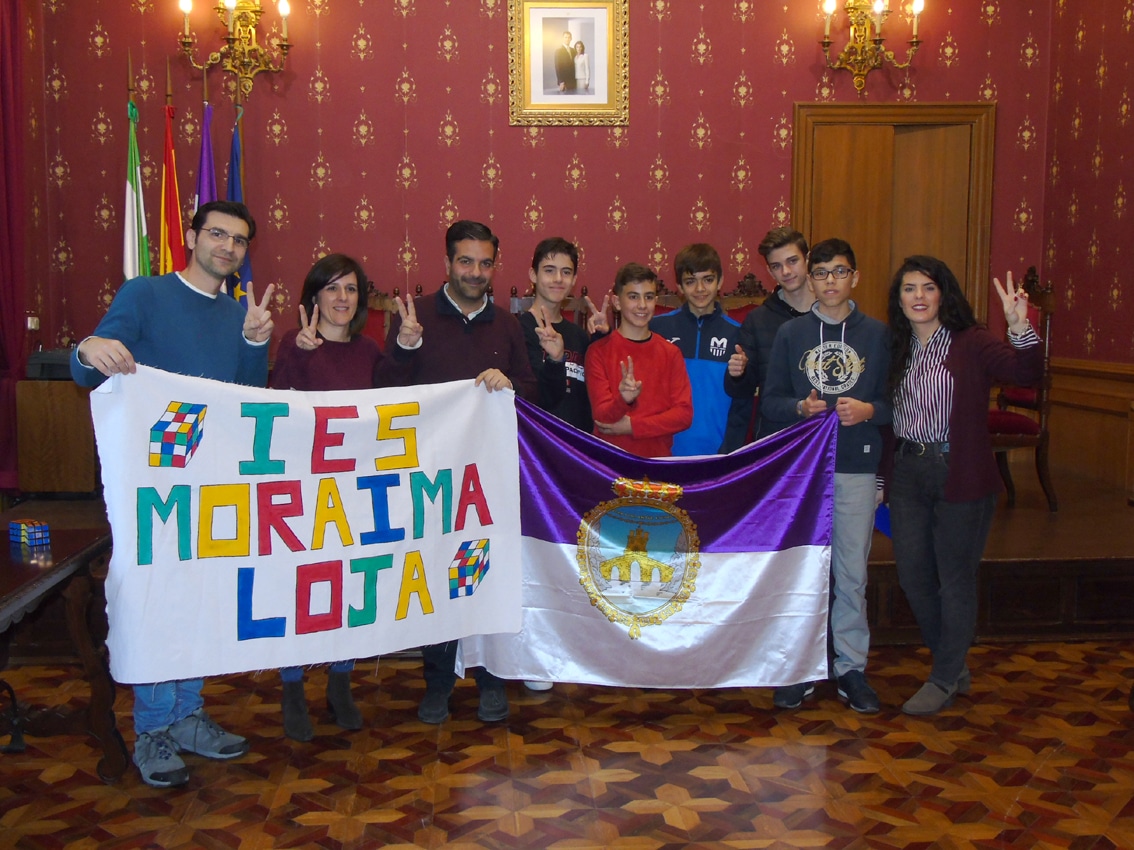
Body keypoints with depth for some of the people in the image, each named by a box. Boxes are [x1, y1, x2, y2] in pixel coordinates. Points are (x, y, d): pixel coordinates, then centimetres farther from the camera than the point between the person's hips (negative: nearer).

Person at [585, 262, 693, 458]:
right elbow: (602, 417, -11)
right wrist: (624, 401, -31)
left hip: (659, 457, 2)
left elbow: (684, 414, -4)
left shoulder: (670, 353, 3)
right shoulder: (599, 351, -5)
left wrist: (633, 426, -13)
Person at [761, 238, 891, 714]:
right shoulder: (790, 333, 7)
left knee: (852, 573, 4)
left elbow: (896, 402, 7)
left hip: (857, 469, 0)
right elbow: (769, 402, 7)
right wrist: (800, 407, -12)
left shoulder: (877, 334, 7)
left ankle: (851, 667, 17)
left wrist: (868, 410, -13)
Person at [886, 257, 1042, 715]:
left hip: (960, 475, -5)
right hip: (907, 473, 6)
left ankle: (944, 680, 23)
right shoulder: (897, 349, 7)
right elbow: (886, 415, 9)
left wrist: (1019, 326, -42)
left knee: (955, 580, 6)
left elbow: (1026, 373, -25)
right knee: (913, 576, 11)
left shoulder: (971, 343, -9)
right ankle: (954, 667, 32)